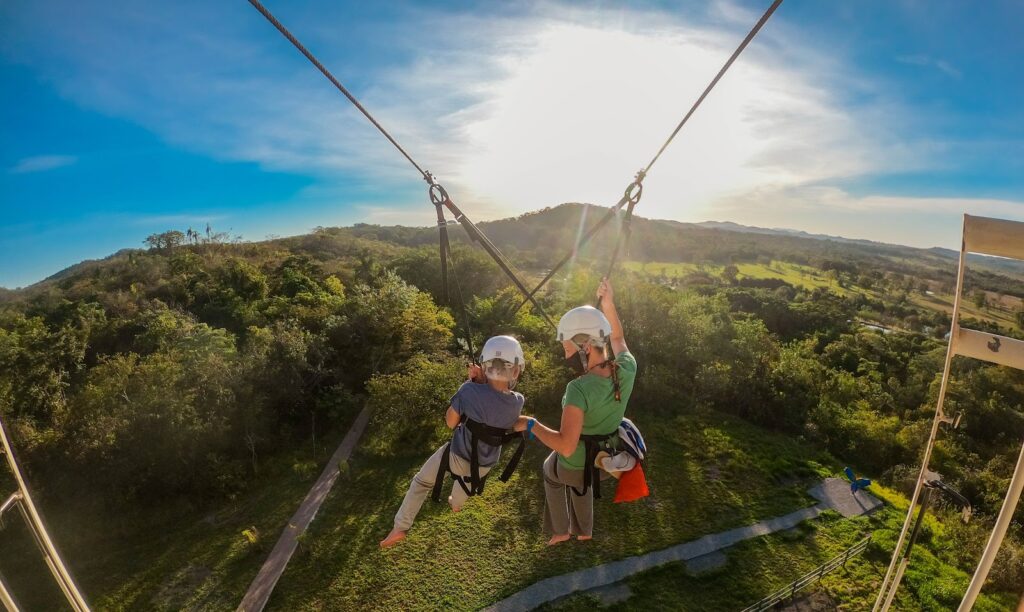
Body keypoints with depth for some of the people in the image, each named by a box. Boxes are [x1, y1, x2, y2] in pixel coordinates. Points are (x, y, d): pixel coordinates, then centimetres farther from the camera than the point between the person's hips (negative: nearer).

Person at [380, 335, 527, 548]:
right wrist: (481, 382, -12)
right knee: (467, 476, 40)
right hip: (485, 466, 4)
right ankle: (456, 504, 67)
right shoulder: (518, 402, -23)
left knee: (421, 481, 25)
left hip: (458, 456, -4)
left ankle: (400, 528, 31)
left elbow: (450, 423, -14)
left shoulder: (470, 391, -32)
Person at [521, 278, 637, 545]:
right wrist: (608, 305, -4)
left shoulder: (579, 390, -39)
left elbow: (566, 446, -38)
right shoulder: (627, 370, -21)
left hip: (574, 465, -5)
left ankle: (560, 530, 47)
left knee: (550, 471, 32)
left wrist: (531, 424, -26)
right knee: (581, 482, 39)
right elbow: (617, 338, 2)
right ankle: (584, 530, 59)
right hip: (605, 461, 5)